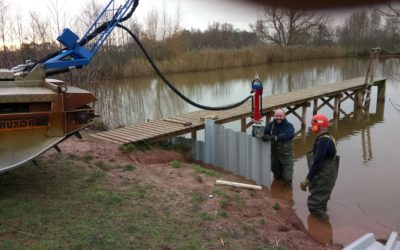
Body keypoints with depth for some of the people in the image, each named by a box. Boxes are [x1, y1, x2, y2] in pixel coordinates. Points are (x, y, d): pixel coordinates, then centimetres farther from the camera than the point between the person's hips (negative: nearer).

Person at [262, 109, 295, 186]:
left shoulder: (289, 126, -13)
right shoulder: (271, 125, 0)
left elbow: (286, 135, -32)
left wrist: (273, 137, -45)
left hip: (286, 156, -4)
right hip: (274, 155, 4)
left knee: (287, 179, -5)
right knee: (277, 177, 23)